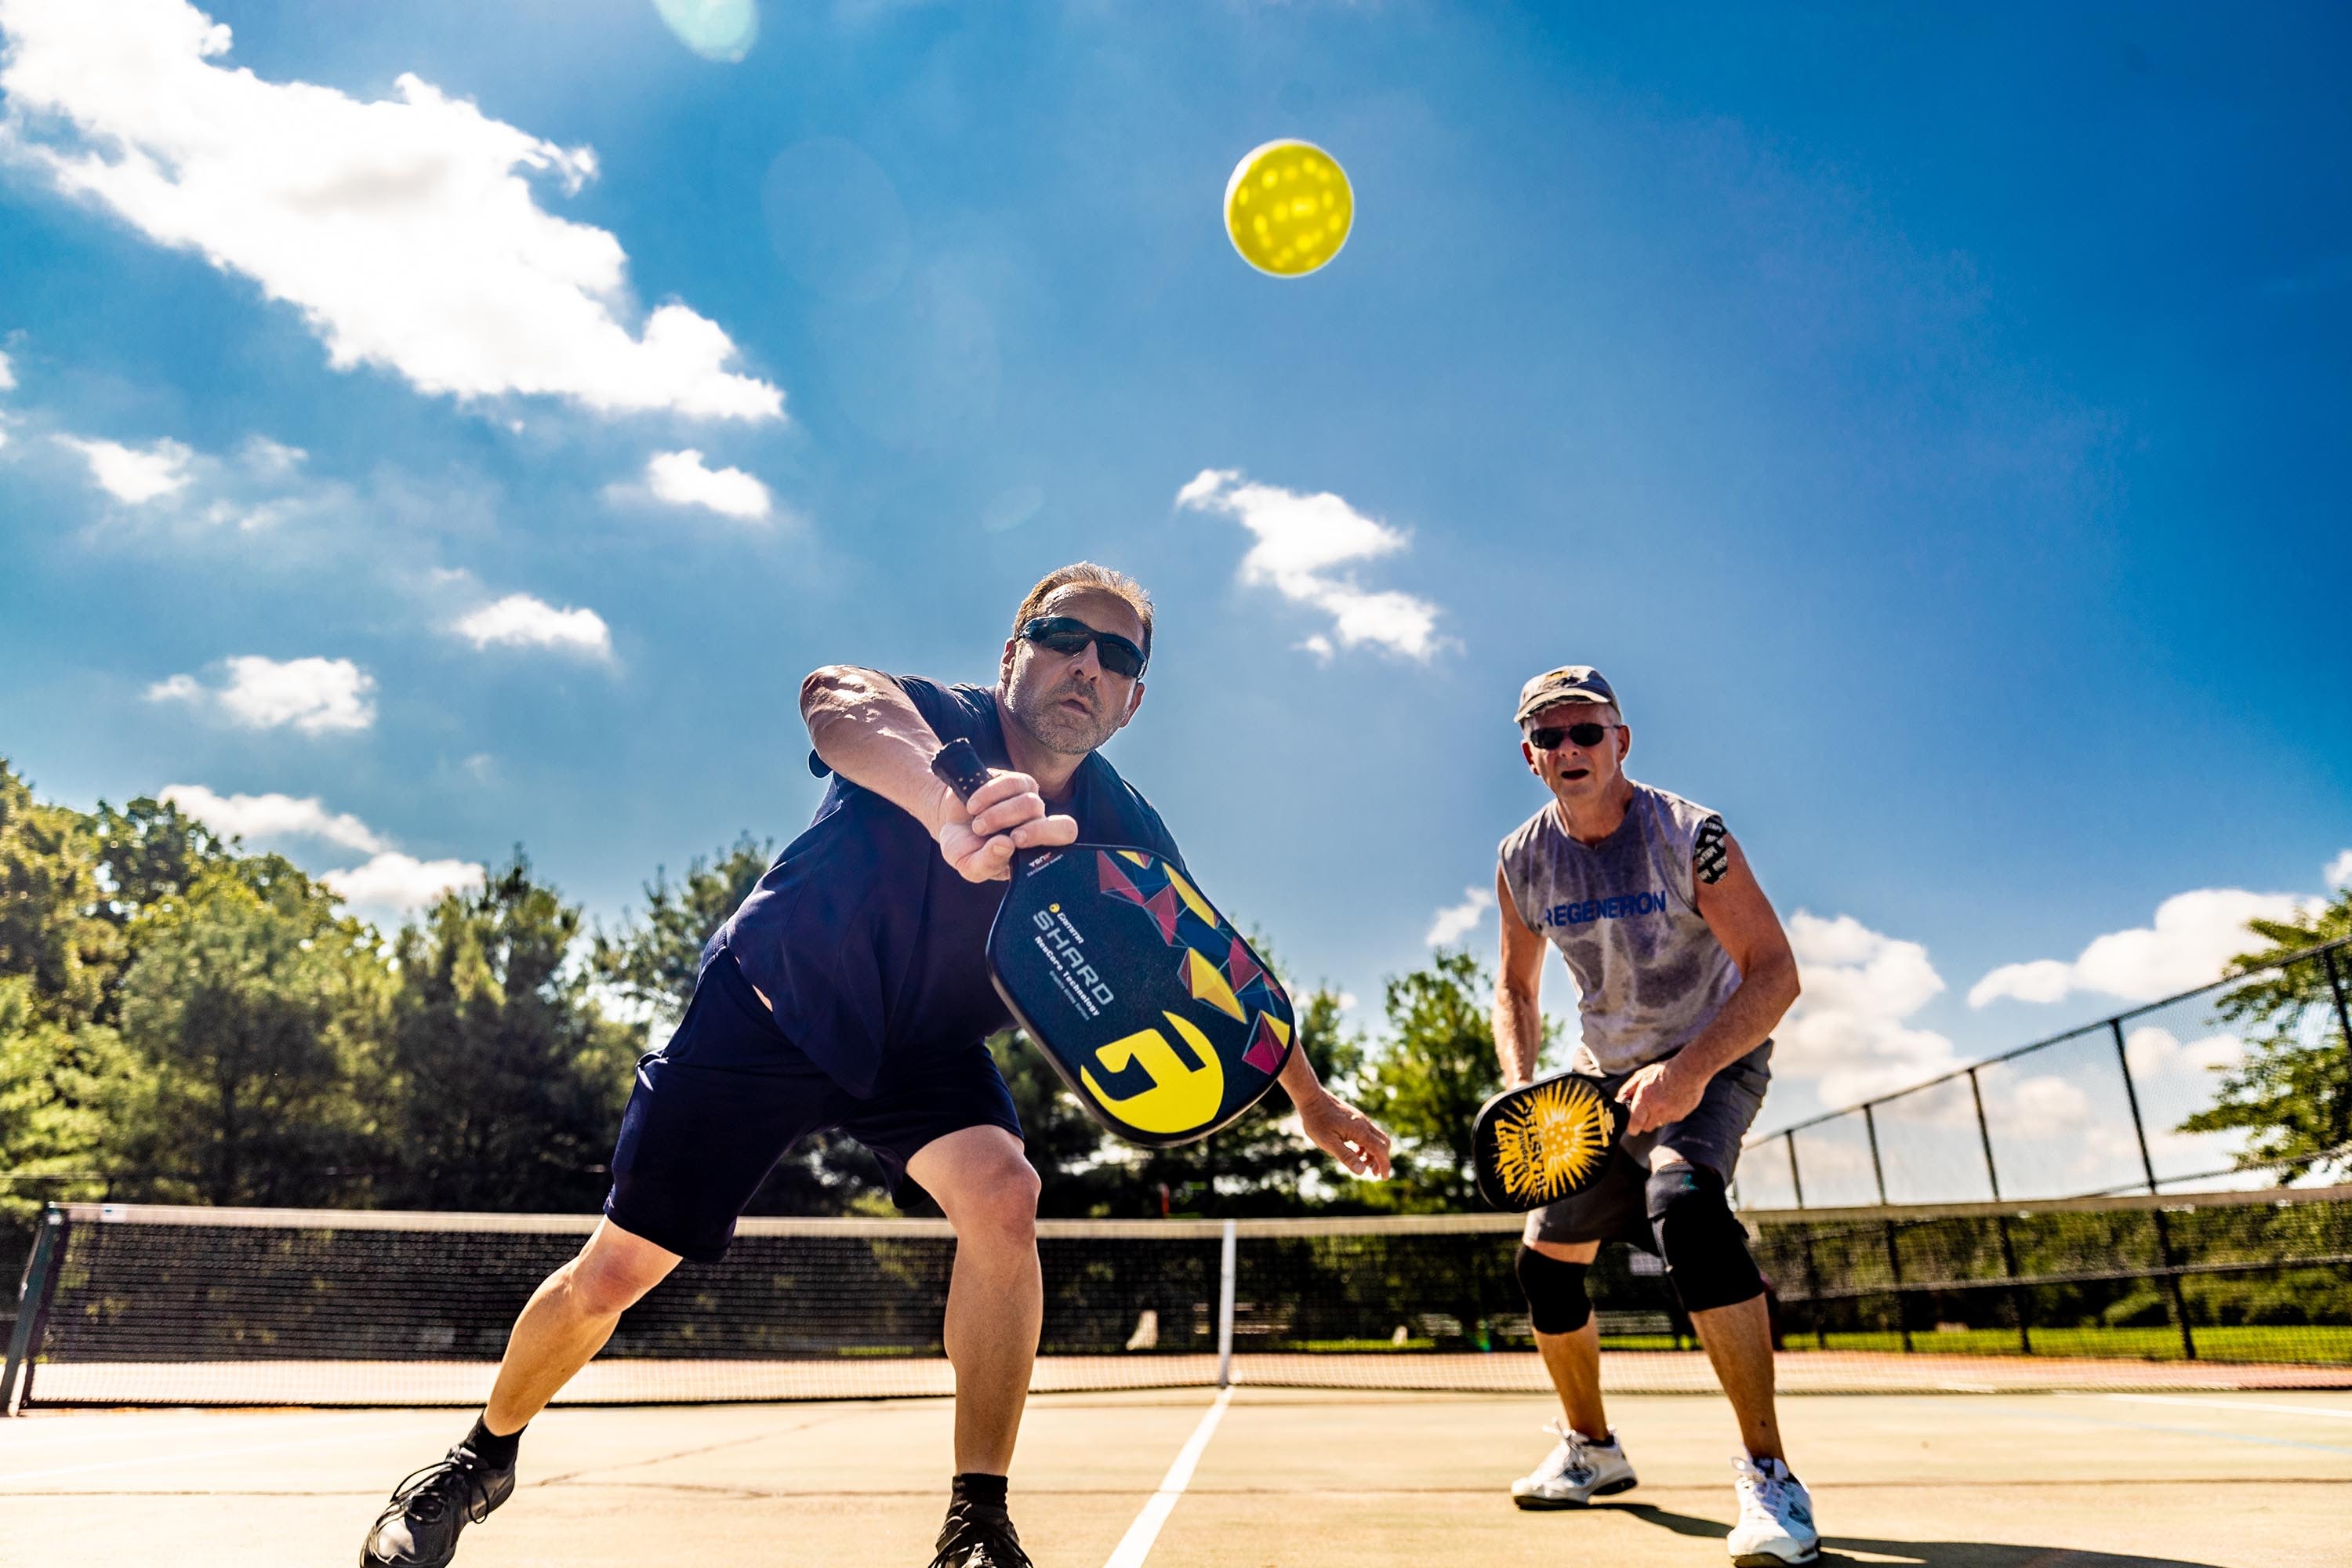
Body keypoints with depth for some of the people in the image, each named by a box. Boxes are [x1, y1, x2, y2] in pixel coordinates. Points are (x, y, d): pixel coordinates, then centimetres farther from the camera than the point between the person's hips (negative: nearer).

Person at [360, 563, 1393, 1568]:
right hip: (767, 1008, -2)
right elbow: (836, 699, -54)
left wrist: (1313, 1100, 4)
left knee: (1003, 1194, -26)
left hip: (926, 1049, 3)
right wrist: (948, 803, -75)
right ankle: (484, 1458, 35)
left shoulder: (1123, 837, -14)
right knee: (613, 1273, 3)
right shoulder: (933, 721, -28)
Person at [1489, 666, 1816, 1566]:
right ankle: (1591, 1449, 30)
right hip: (1601, 1078, 6)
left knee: (1683, 1202, -35)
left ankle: (1767, 1473, -24)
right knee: (1545, 1259, 4)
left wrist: (1689, 1070, -36)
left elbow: (1775, 973, -22)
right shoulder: (1521, 863, -7)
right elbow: (1516, 990, 7)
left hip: (1713, 1062, -5)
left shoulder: (1690, 837, -21)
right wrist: (1520, 1086, -11)